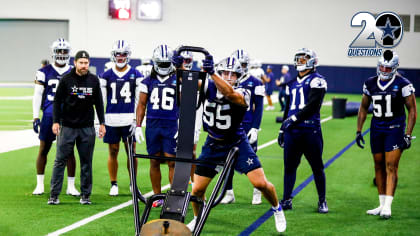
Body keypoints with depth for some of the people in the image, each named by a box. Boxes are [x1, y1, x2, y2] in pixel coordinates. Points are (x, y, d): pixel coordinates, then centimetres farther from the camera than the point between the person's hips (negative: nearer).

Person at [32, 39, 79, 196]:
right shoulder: (44, 72, 3)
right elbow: (37, 95, 3)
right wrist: (36, 117, -3)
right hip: (49, 116, -1)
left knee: (69, 151, 2)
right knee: (43, 150, 4)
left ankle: (71, 186, 9)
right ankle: (40, 185, 15)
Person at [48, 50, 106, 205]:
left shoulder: (94, 80, 5)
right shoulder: (66, 80, -2)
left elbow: (98, 103, 12)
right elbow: (57, 101, 2)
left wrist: (102, 123, 9)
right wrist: (56, 121, -5)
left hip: (87, 128, 2)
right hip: (67, 127, -2)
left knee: (86, 162, 4)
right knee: (60, 160, -2)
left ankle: (85, 195, 13)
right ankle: (54, 195, 3)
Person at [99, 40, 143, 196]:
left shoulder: (135, 75, 5)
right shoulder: (106, 76, 6)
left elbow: (139, 100, 6)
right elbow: (101, 100, 7)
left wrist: (137, 119, -1)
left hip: (129, 120, -1)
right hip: (111, 119, 1)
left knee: (131, 152, 2)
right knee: (113, 152, 5)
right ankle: (113, 185, 15)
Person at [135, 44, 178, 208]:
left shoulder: (178, 80, 5)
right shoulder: (148, 81, 9)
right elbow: (141, 104, 11)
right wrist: (138, 126, 4)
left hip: (171, 126, -2)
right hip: (152, 125, 2)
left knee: (172, 162, -6)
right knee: (154, 162, 6)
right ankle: (157, 196, 14)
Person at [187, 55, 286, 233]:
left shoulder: (241, 94, -19)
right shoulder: (209, 87, -7)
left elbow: (229, 94, -40)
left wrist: (211, 73, -52)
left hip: (237, 143, -3)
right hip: (213, 145, 3)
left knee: (260, 183, -10)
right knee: (197, 190, 2)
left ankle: (276, 209, 20)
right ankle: (197, 219, 31)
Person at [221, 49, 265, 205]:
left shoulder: (255, 83, -2)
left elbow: (258, 108, -3)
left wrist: (255, 128, -11)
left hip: (247, 126, -3)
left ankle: (257, 192, 16)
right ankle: (229, 193, 11)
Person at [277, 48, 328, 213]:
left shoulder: (317, 81, -4)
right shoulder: (292, 84, 18)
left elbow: (312, 106, -14)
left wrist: (294, 118, -18)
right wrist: (282, 129, 22)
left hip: (310, 129, -6)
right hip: (292, 131, 6)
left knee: (317, 167, 2)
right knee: (289, 166, 6)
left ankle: (322, 201, 11)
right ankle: (286, 200, 13)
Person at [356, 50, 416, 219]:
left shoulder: (402, 85, -9)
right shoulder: (370, 84, 6)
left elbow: (412, 110, -5)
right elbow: (363, 108, 17)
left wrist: (408, 135, -10)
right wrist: (358, 131, 12)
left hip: (395, 129, -5)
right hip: (376, 129, 5)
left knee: (391, 166, -12)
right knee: (379, 166, 8)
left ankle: (387, 206, -15)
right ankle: (382, 205, 15)